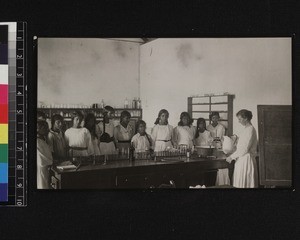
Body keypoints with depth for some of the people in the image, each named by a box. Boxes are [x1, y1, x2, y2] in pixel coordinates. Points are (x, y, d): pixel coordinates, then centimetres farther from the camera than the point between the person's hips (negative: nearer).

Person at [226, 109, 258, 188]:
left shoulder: (250, 129, -14)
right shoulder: (246, 129, 15)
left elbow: (245, 149, -19)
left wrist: (232, 157, -13)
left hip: (246, 160, -9)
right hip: (241, 159, 9)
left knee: (244, 184, -6)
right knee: (239, 184, 8)